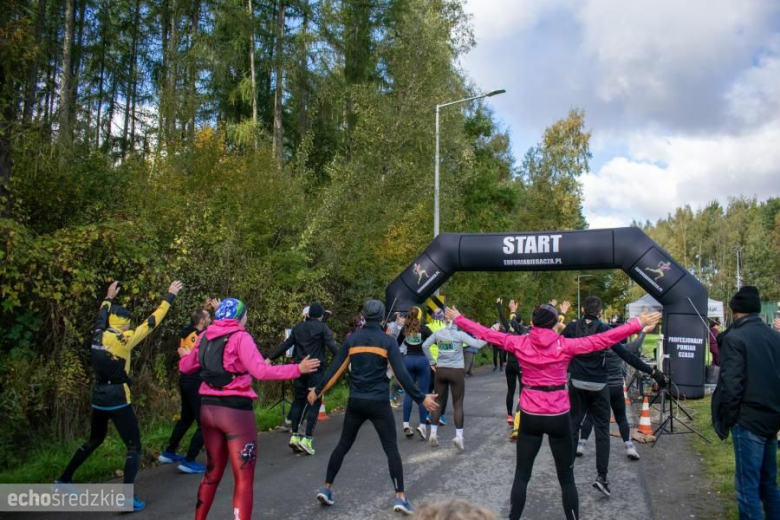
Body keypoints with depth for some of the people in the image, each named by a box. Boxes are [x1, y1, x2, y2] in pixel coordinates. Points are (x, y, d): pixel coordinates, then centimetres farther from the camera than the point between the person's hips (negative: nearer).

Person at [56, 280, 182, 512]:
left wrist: (109, 298, 39)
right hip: (117, 400, -7)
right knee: (134, 447, 0)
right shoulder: (123, 339, -16)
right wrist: (170, 296, -5)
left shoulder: (98, 335, 1)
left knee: (94, 440, 28)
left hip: (98, 398, 8)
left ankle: (64, 479, 36)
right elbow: (152, 322, -12)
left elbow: (102, 315, 22)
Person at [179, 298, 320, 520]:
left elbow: (185, 367, 18)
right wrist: (297, 369, -17)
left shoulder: (205, 337, 8)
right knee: (244, 479, 3)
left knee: (213, 471, 24)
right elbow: (261, 371, -22)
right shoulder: (240, 337, -11)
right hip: (235, 411, -7)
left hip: (208, 409, 7)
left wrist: (184, 356, 41)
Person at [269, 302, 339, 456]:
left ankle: (295, 436, 12)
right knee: (314, 403, 2)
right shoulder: (323, 328, -4)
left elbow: (286, 344, 9)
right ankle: (307, 439, -4)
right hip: (315, 369, -5)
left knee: (298, 400, 15)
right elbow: (332, 346, -14)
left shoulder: (298, 327, 10)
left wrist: (270, 358, 14)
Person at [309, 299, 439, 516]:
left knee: (343, 445, 17)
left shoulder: (352, 339, 3)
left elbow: (335, 369, 5)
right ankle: (400, 497, 1)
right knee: (391, 449, 4)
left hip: (355, 402, 3)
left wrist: (317, 390, 17)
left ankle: (326, 488, 23)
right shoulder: (388, 341, -6)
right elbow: (401, 374, -11)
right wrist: (421, 398, -6)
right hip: (379, 403, -3)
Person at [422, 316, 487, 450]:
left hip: (440, 371, 4)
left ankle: (433, 434, 10)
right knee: (458, 404, 3)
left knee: (438, 402, 11)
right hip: (456, 372, -4)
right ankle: (459, 436, -2)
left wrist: (431, 362, 9)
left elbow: (425, 345, 6)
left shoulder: (438, 333, 3)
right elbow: (477, 344, -16)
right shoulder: (459, 334, -10)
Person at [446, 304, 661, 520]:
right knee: (566, 478, 13)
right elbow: (603, 339, -10)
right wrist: (639, 323, -5)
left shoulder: (519, 343, -6)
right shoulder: (565, 345, -10)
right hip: (559, 416, -1)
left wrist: (457, 318, 13)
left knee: (521, 475, 13)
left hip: (530, 415, 1)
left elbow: (485, 333, 1)